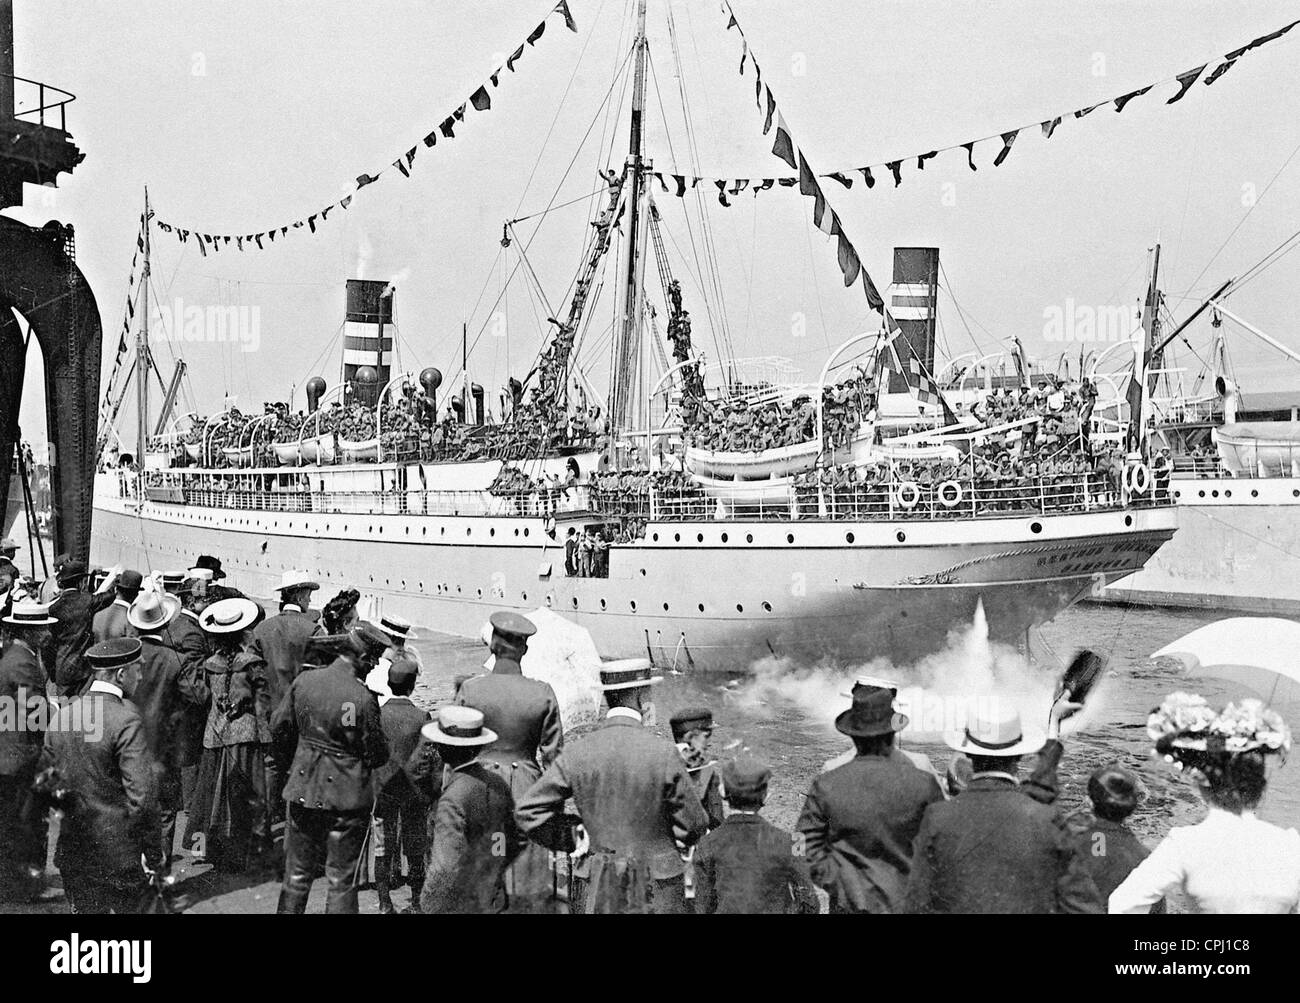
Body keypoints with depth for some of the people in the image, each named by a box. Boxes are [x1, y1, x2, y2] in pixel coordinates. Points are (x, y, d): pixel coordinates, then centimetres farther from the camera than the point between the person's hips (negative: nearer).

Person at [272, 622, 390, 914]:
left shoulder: (304, 681, -5)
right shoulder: (363, 699, -21)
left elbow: (279, 728, 6)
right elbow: (377, 755, -12)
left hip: (303, 791, 5)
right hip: (346, 797, -5)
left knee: (297, 872, 19)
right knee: (341, 879, 8)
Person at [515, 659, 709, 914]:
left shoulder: (577, 753, -4)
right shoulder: (664, 752, -13)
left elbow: (527, 810, -1)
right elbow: (693, 824, -5)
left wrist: (567, 841, 11)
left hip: (602, 886, 3)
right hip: (658, 889, -2)